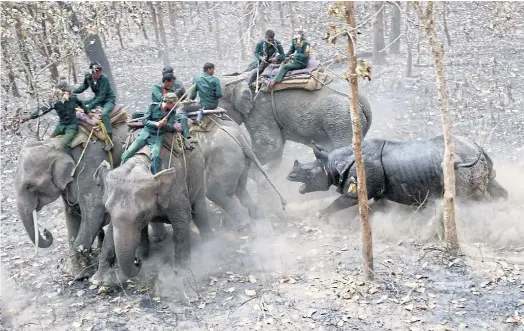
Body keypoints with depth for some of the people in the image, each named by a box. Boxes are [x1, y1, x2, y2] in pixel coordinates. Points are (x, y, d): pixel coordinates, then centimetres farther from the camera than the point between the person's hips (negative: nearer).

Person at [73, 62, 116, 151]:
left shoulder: (104, 79, -25)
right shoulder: (88, 77, -8)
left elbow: (102, 96, -26)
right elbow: (83, 87, 11)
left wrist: (90, 106, -32)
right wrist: (71, 92, -3)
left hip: (108, 100, -7)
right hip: (98, 99, 7)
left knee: (104, 114, -35)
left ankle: (110, 141, -33)